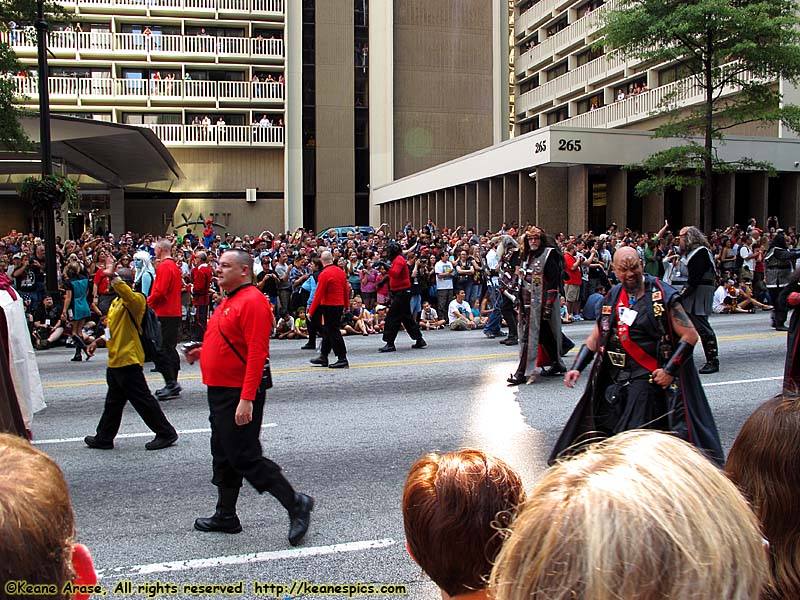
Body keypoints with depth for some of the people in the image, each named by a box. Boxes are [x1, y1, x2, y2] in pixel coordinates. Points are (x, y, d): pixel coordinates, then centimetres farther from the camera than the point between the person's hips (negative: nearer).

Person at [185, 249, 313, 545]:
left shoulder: (252, 301, -18)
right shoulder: (229, 301, 14)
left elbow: (257, 353, -24)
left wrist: (247, 399, -28)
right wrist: (204, 351, 11)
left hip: (239, 394, -10)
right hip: (220, 391, 10)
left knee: (245, 458, -7)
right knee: (223, 457, 17)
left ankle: (295, 503, 3)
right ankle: (225, 516, 30)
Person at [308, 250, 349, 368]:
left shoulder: (324, 274, -16)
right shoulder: (340, 271, 7)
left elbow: (318, 295, -16)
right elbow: (346, 289, 14)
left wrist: (311, 311, -11)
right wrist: (346, 304, 27)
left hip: (329, 306, -8)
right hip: (340, 305, 8)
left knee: (333, 332, -3)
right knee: (327, 331, 16)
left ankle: (342, 359, -3)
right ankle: (323, 357, 24)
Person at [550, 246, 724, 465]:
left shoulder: (663, 295, -7)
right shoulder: (613, 296, 9)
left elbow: (690, 335, -9)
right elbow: (595, 337, 15)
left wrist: (670, 370, -15)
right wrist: (576, 367, 4)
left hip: (647, 379, -5)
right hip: (614, 379, 6)